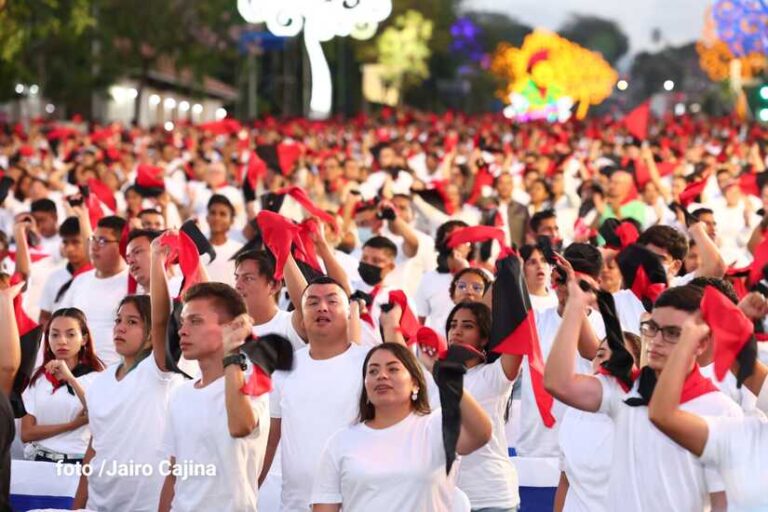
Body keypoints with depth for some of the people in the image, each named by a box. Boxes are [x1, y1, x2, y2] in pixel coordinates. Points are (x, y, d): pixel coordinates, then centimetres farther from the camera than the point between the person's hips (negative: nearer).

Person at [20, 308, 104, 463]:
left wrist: (70, 379, -23)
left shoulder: (96, 378, -3)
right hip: (43, 460, 3)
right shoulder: (38, 379, 9)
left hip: (79, 461, -3)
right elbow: (26, 433, 2)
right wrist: (73, 424, -9)